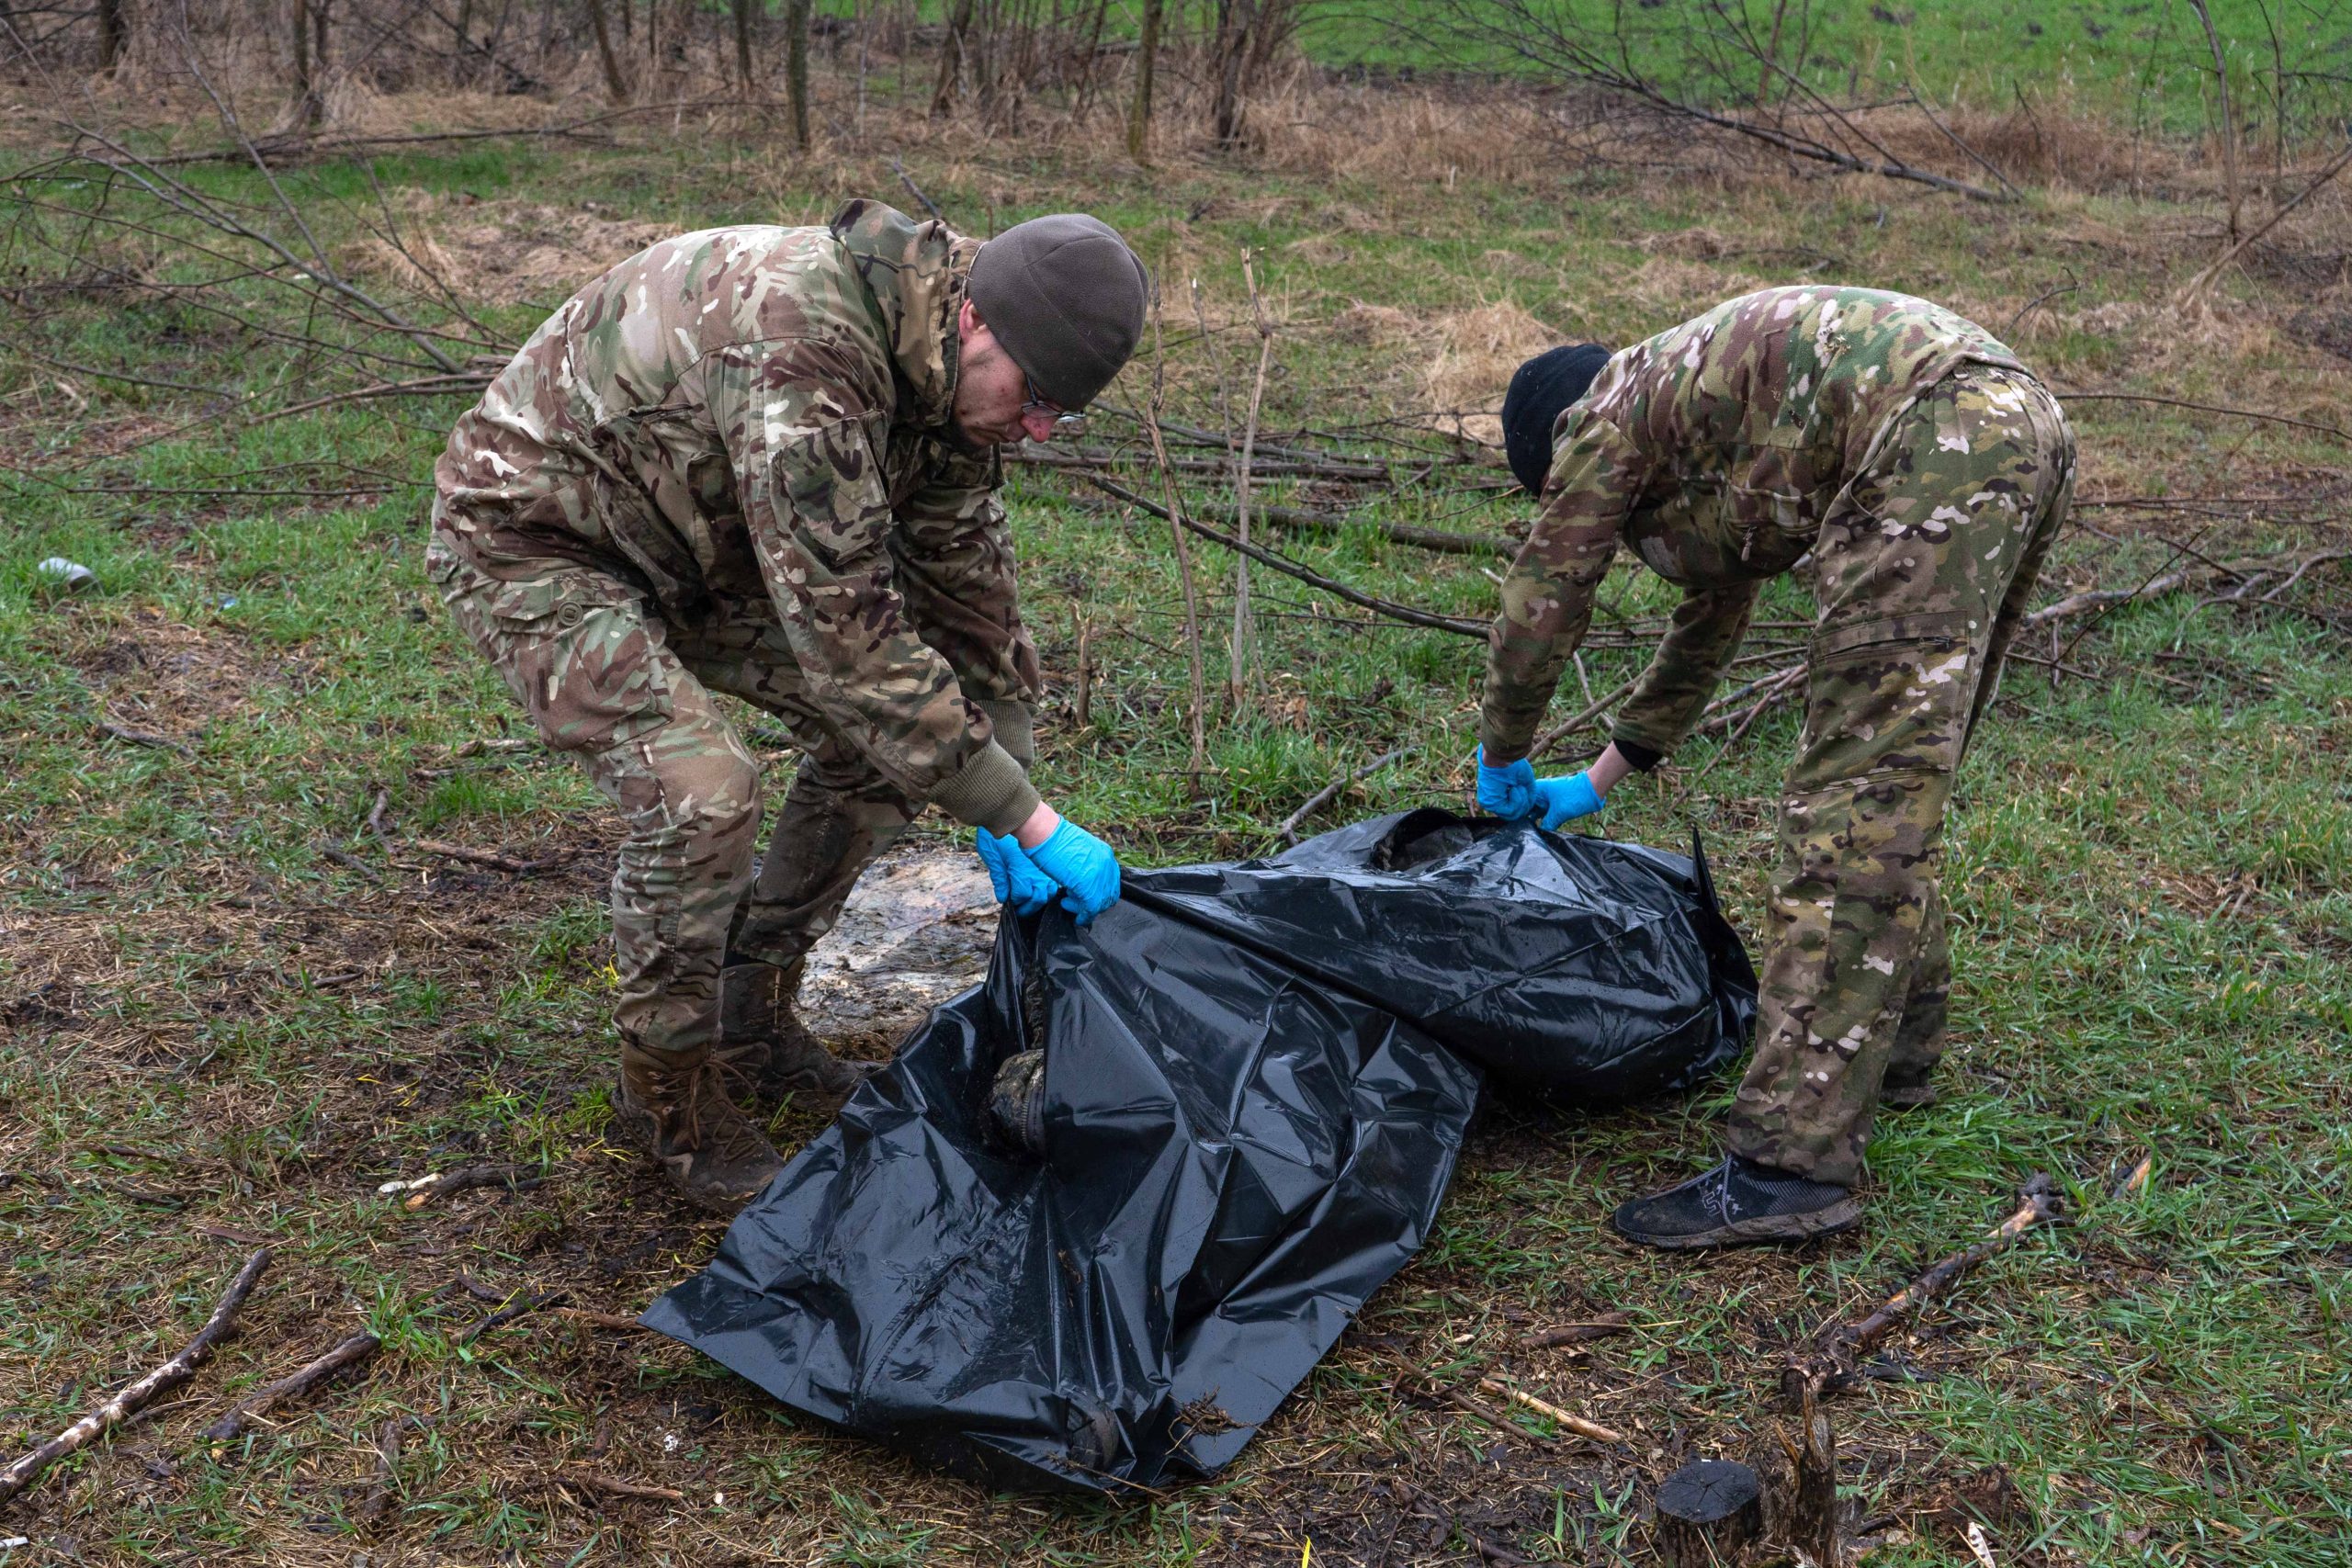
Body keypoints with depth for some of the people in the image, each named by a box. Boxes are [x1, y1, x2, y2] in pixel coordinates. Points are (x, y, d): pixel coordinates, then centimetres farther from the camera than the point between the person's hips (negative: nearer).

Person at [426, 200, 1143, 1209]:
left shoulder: (943, 367, -9)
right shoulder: (800, 361, -38)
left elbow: (966, 580, 2)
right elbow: (848, 635, -37)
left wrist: (1005, 786, 0)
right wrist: (1025, 818, -31)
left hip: (691, 544, 9)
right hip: (532, 537, -9)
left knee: (887, 733, 3)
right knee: (700, 790, -27)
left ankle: (751, 1022, 16)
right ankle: (668, 1095, -3)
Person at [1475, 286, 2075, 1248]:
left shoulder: (1609, 415, 12)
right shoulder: (1707, 433, 36)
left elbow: (1541, 603, 15)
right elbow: (1708, 626, 45)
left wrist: (1501, 757, 33)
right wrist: (1598, 783, 53)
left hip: (1934, 443, -10)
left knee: (1853, 804, -13)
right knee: (1903, 776, 22)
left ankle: (1795, 1162, -15)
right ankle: (1896, 1043, 34)